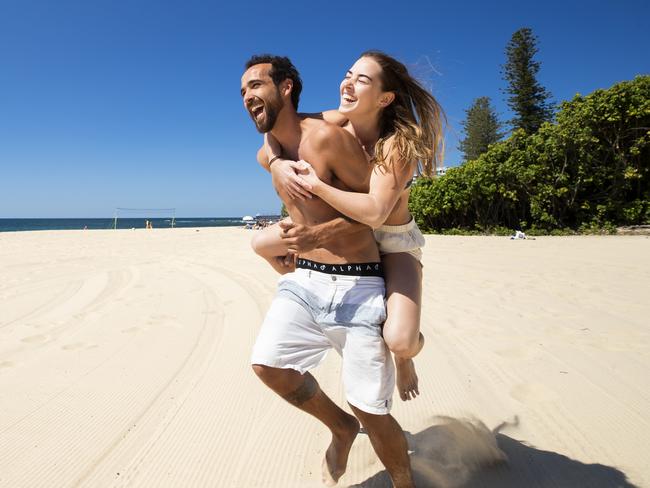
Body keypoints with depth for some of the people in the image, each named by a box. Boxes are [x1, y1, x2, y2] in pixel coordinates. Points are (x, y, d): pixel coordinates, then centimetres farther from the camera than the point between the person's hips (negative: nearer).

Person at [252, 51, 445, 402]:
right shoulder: (336, 122, -11)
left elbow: (375, 213, -38)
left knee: (399, 341, -27)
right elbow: (274, 132, -3)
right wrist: (276, 164, -24)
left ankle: (405, 355, 14)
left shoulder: (398, 143, -27)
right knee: (262, 244, 6)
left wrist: (316, 186, -34)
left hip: (393, 243, -5)